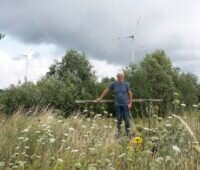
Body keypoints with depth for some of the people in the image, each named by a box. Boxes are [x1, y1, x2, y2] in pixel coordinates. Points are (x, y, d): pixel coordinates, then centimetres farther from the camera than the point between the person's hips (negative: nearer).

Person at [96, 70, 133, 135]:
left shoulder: (126, 84, 0)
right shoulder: (113, 84, 1)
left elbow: (130, 93, 6)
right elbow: (106, 90, 9)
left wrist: (130, 103, -1)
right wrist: (100, 98, 10)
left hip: (125, 105, 0)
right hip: (117, 105, 1)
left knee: (126, 119, 1)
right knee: (119, 119, 6)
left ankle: (128, 132, 12)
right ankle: (118, 132, 16)